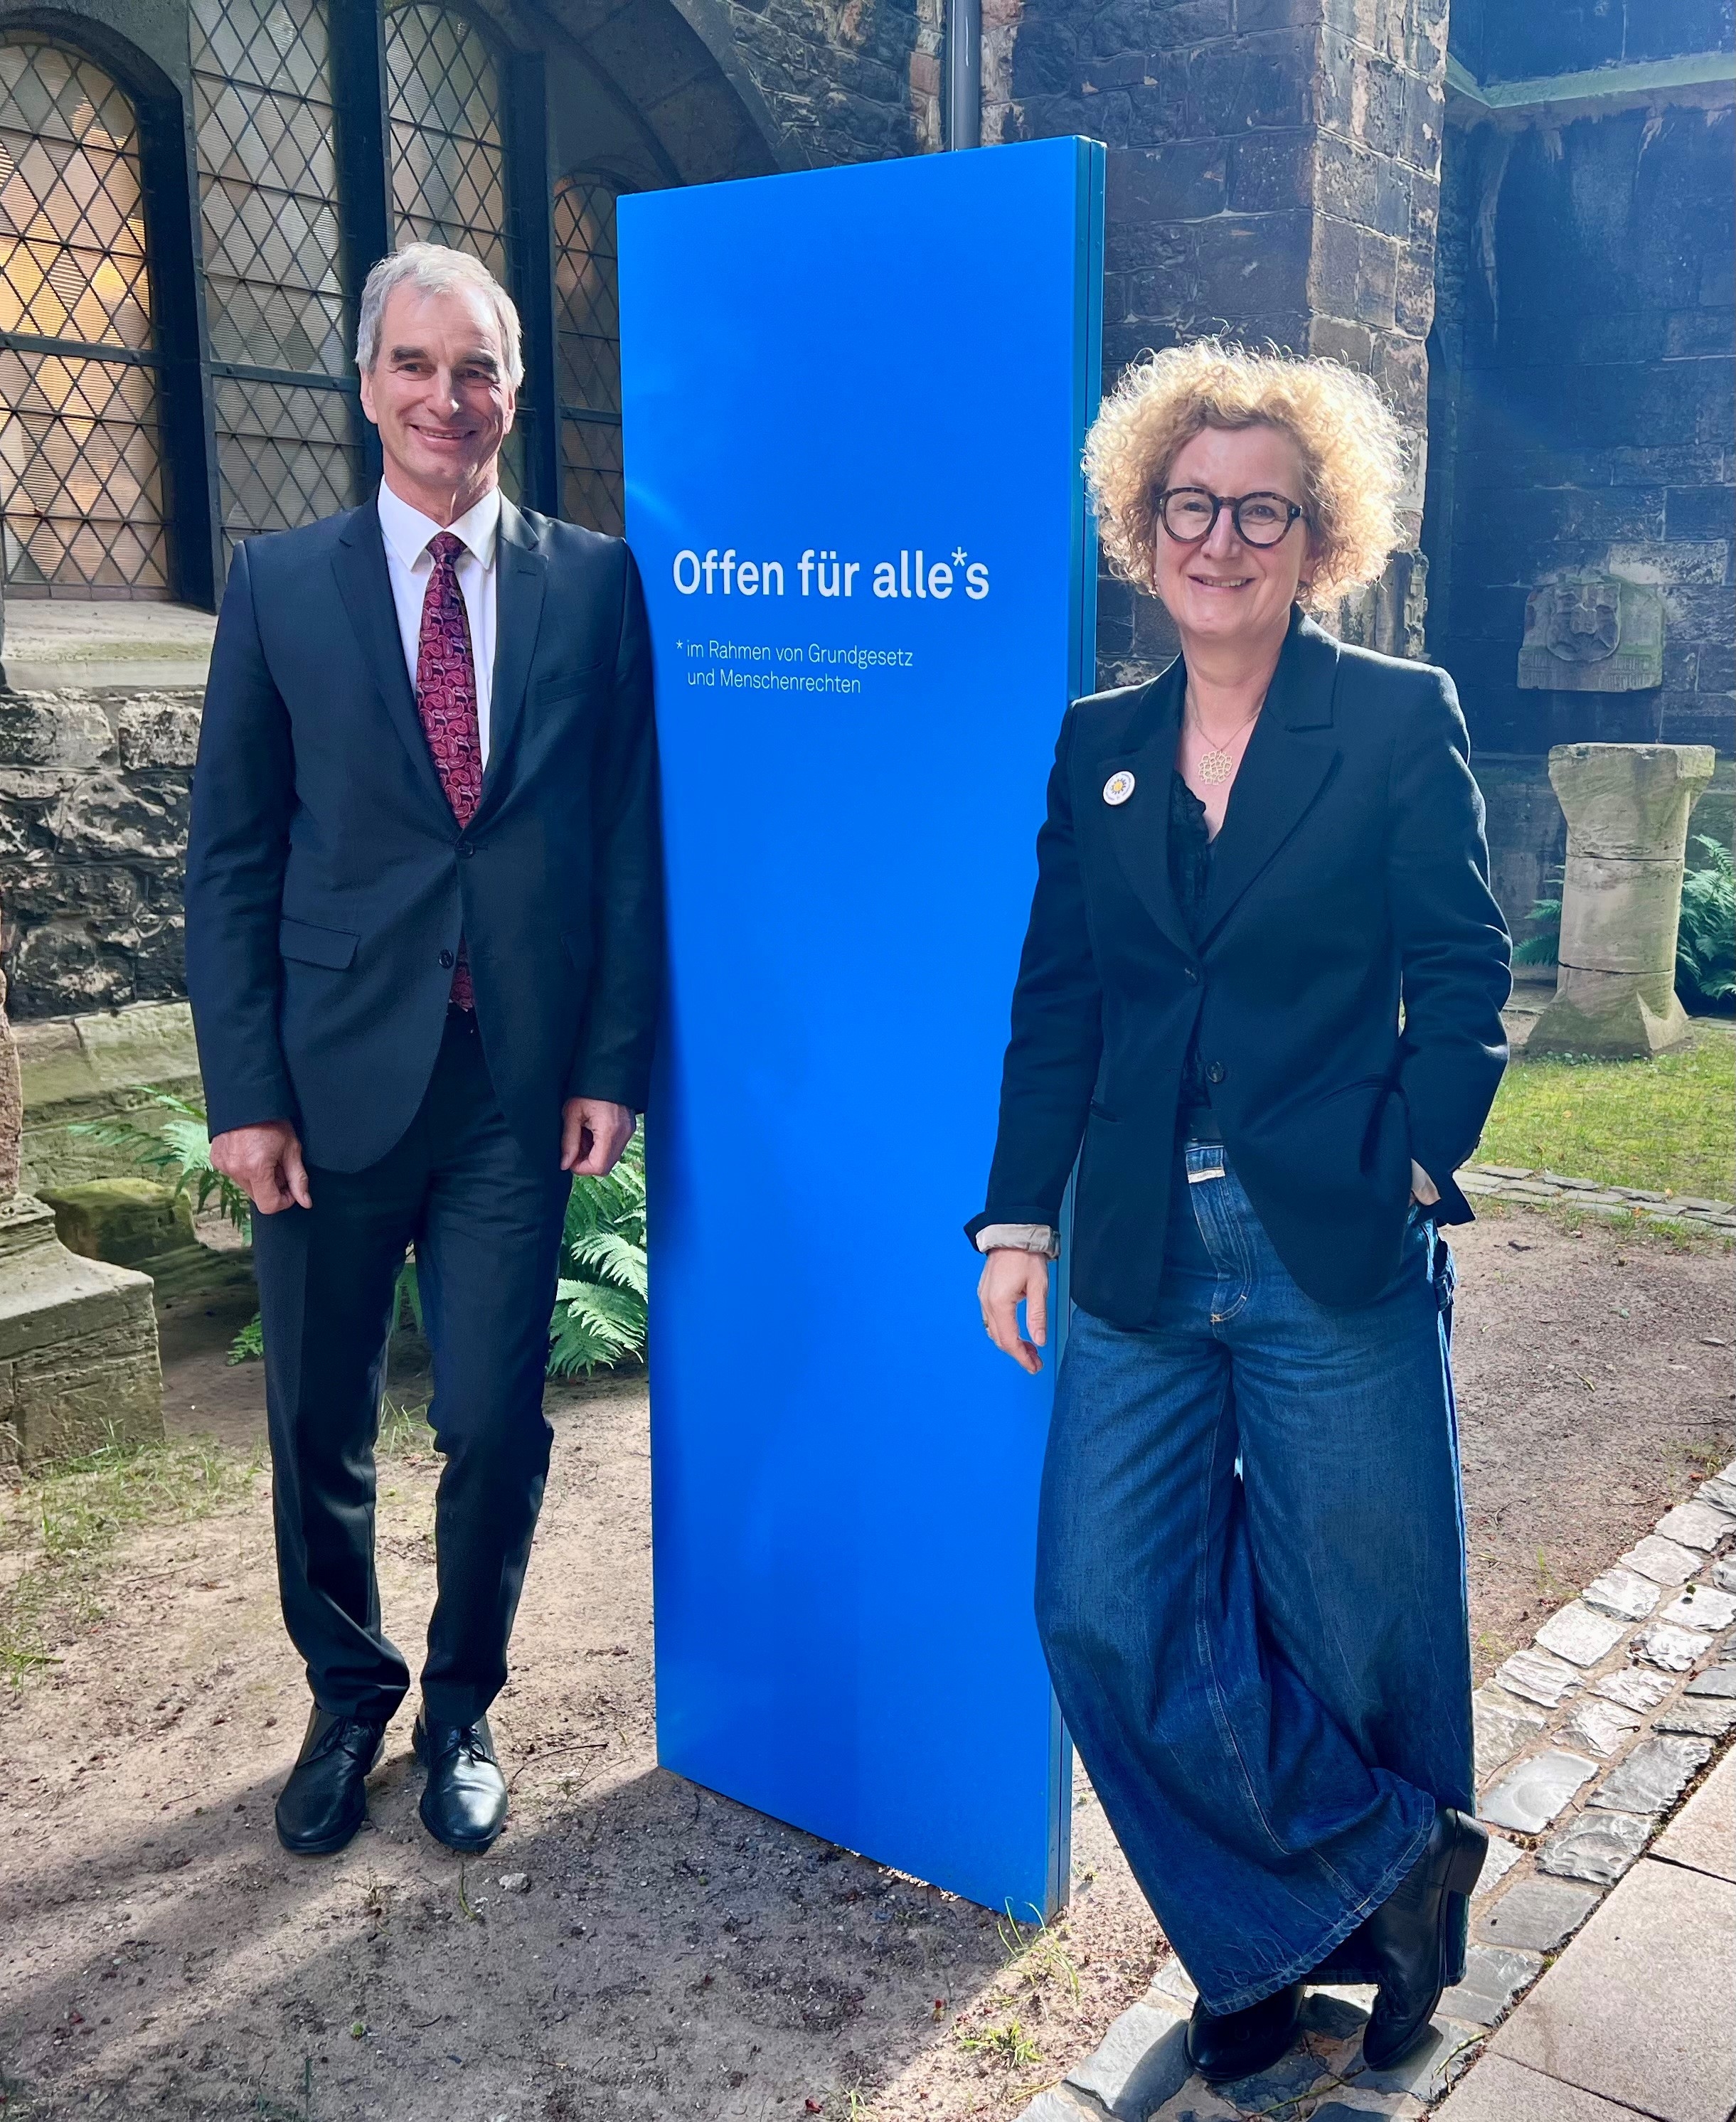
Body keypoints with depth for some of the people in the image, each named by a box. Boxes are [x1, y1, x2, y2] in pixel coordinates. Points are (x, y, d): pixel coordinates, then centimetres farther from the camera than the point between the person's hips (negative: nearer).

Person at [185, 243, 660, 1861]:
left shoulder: (593, 585, 3)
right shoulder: (281, 584, 4)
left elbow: (630, 839, 3)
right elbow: (228, 855, 2)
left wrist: (613, 1060, -4)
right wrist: (243, 1093, -4)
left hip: (520, 1084, 0)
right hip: (331, 1076, 1)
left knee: (495, 1428, 5)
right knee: (317, 1424, 12)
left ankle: (462, 1703, 31)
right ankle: (346, 1695, 37)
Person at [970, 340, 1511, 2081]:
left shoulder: (1402, 721, 0)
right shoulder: (1097, 747, 9)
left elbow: (1461, 978, -1)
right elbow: (1056, 1003, 8)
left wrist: (1416, 1165, -11)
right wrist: (1017, 1217, 3)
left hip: (1336, 1259, -3)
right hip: (1141, 1265, 4)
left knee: (1354, 1631, 8)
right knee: (1104, 1618, 2)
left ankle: (1349, 1929, 35)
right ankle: (1386, 1867, 22)